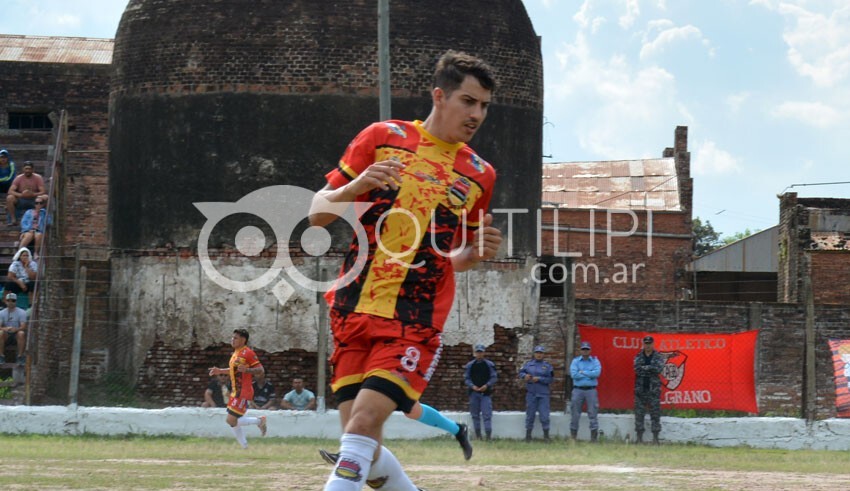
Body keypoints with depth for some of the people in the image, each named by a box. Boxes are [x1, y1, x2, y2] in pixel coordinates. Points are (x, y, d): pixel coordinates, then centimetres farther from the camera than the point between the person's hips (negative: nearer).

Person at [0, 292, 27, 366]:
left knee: (21, 333, -35)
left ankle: (20, 357, -28)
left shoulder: (21, 312, -2)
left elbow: (23, 327, -14)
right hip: (6, 336, 1)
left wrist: (16, 329, -36)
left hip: (16, 334, -1)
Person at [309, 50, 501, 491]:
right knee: (361, 442, 1)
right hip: (353, 310, 1)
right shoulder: (383, 138, 5)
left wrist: (478, 251, -1)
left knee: (362, 425, -18)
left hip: (414, 324, -1)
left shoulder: (479, 176, 9)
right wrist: (356, 186, -14)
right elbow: (317, 213, 5)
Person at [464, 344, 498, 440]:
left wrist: (487, 385, -13)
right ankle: (478, 435, 12)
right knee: (475, 415, 5)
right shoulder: (469, 365, 8)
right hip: (474, 392, 2)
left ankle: (489, 435, -12)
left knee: (487, 414, -10)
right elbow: (466, 378, 7)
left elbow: (494, 377, 2)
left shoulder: (489, 365, 5)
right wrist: (472, 386, -11)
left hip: (486, 392, -2)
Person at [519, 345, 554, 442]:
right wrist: (524, 375, -11)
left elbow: (550, 379, -4)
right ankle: (528, 435, 15)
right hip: (531, 393, 2)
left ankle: (546, 435, 4)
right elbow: (521, 372, 10)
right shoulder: (529, 364, 8)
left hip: (543, 394, -2)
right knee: (530, 415, 7)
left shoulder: (547, 366, 2)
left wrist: (539, 379, -14)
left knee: (544, 415, -4)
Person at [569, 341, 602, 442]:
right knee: (575, 414, 4)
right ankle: (573, 436, 11)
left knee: (593, 413, -2)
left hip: (591, 390, -1)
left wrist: (583, 372, -9)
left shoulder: (595, 361, 6)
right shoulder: (575, 361, 7)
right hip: (578, 389, 1)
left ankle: (594, 436, 1)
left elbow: (597, 373, -12)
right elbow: (573, 374, -9)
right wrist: (589, 374, -7)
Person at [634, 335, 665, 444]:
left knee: (655, 413, -3)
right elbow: (637, 369, -7)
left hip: (654, 389, -1)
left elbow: (659, 369, -12)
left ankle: (655, 437, -1)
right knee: (639, 413, 1)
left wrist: (644, 368, -10)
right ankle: (639, 436, 6)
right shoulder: (638, 357, 9)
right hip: (640, 388, 2)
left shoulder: (658, 357, 5)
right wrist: (651, 369, -10)